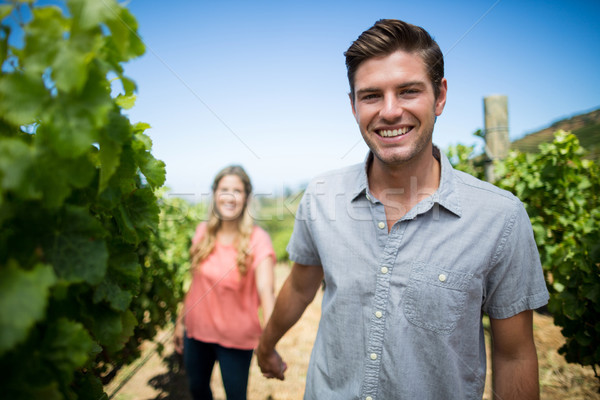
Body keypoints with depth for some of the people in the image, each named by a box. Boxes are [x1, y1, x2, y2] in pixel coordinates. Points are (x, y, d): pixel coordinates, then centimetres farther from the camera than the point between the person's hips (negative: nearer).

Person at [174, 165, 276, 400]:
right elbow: (196, 281, 6)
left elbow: (266, 288, -30)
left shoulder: (257, 239, -17)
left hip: (236, 338, -4)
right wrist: (181, 320, 10)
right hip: (197, 329, 4)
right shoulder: (203, 231, -3)